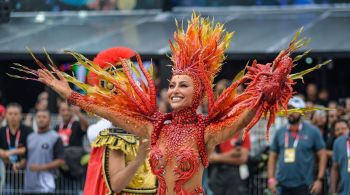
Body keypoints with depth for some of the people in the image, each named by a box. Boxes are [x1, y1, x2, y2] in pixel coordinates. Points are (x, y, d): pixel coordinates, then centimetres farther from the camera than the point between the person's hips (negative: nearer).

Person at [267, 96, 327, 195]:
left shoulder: (312, 131, -1)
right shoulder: (280, 132, 9)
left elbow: (322, 155, 0)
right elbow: (273, 156, 13)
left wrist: (319, 179, -8)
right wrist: (271, 178, 2)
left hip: (303, 186, -3)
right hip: (283, 185, 4)